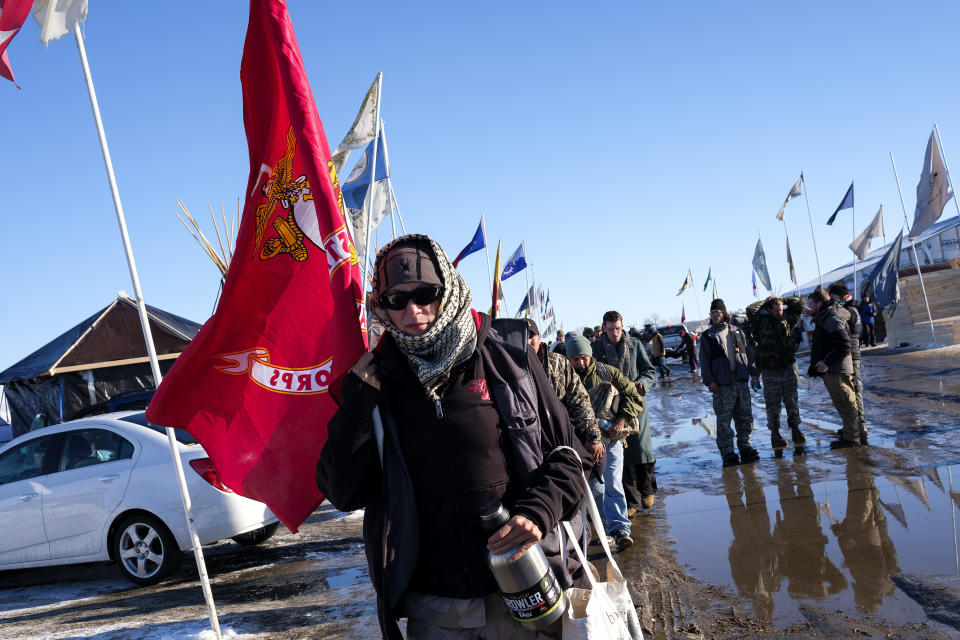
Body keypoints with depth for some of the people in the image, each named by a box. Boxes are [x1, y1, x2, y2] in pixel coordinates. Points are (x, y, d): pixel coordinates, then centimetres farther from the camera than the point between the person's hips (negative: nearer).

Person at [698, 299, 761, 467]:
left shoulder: (737, 332, 14)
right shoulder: (707, 336, 5)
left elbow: (748, 352, 17)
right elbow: (704, 360, 1)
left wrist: (753, 371, 7)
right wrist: (708, 381, -8)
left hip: (741, 381, 3)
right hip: (721, 384, -3)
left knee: (745, 417, 6)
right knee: (723, 419, -3)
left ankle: (745, 447, 17)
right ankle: (727, 453, 3)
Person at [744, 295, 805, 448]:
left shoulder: (787, 319, 7)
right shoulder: (762, 322, -5)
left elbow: (799, 304, 10)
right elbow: (750, 310, -21)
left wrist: (782, 301, 4)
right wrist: (766, 302, -7)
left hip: (788, 367, 4)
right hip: (770, 371, -4)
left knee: (792, 401, 8)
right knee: (773, 404, 2)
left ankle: (795, 430, 19)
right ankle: (775, 434, 10)